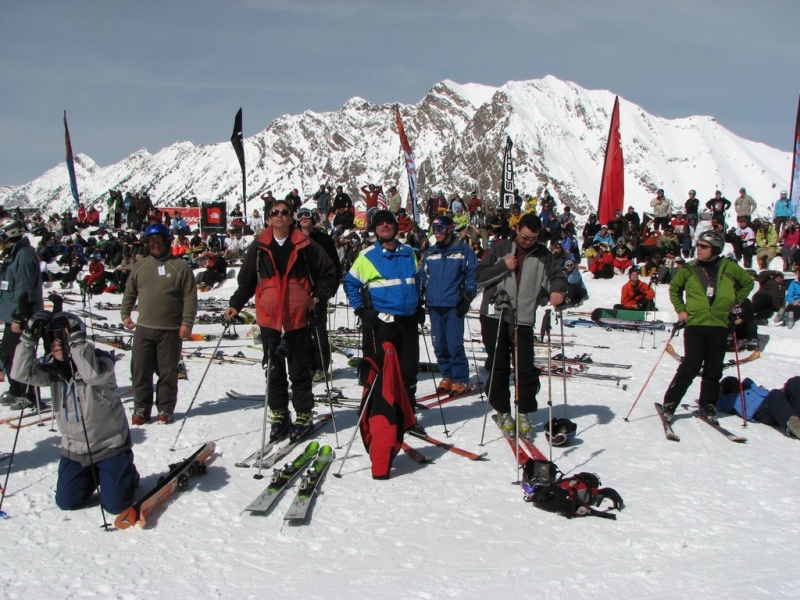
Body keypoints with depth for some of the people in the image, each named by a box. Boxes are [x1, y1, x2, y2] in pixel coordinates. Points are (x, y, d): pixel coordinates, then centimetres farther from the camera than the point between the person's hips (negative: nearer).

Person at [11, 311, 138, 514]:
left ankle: (128, 474, 25)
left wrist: (76, 339, -39)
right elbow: (21, 373, -13)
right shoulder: (52, 368, 0)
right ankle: (93, 476, 33)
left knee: (116, 504, -7)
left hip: (109, 445, -5)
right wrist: (29, 337, -22)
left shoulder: (101, 360, -17)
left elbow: (93, 374, -39)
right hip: (74, 448, 5)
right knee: (67, 502, 5)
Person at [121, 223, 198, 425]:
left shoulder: (180, 267, -2)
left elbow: (190, 297, -4)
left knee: (168, 372, 4)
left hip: (171, 331, -3)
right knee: (140, 370, 5)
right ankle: (141, 408, 16)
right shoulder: (139, 266, 10)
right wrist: (125, 314, 14)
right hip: (143, 329, 3)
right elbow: (129, 292, 21)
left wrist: (187, 323, -10)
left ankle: (165, 409, 16)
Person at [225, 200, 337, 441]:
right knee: (274, 370, 8)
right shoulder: (259, 247, 7)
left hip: (297, 318, -2)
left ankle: (304, 415, 16)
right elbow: (246, 279, 13)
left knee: (299, 370, 6)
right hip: (268, 318, 2)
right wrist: (235, 304, 6)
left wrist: (318, 295, -3)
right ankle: (279, 415, 18)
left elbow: (328, 273, 7)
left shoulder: (305, 246, 1)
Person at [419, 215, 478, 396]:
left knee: (454, 344, -8)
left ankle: (461, 380, 3)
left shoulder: (464, 251, 2)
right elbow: (422, 277, 19)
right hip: (434, 305, 4)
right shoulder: (429, 253, 13)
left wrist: (467, 297, -6)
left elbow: (473, 276, 2)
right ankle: (447, 377, 19)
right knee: (439, 345, 6)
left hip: (454, 305, -4)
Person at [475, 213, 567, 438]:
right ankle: (503, 412, 17)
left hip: (523, 319, 1)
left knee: (526, 369, -2)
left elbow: (557, 275, 7)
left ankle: (523, 413, 13)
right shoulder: (500, 248, 4)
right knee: (499, 367, 4)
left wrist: (557, 289, -16)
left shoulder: (542, 254, 8)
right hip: (495, 316, -1)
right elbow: (479, 276, 2)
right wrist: (504, 266, -11)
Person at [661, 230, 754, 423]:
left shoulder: (729, 267, 1)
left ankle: (708, 405, 22)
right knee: (691, 367, -9)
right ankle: (669, 403, -3)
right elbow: (674, 288, 17)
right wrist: (681, 309, 8)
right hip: (695, 324, -2)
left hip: (719, 325, 2)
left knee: (714, 370, 8)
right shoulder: (689, 269, 1)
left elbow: (748, 282, 18)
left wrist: (735, 302, 11)